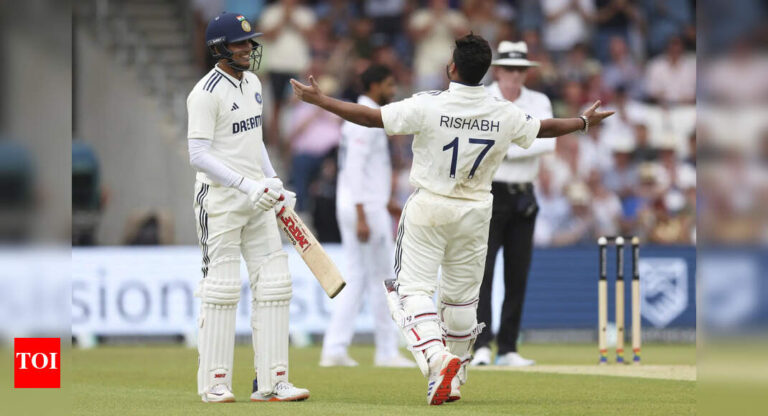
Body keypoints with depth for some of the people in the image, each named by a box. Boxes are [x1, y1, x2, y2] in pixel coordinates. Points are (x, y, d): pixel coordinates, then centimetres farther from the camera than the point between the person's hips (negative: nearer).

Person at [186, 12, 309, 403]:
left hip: (257, 200, 8)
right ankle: (215, 382, 2)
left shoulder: (252, 84, 13)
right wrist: (247, 185, -25)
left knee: (273, 283, 3)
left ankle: (271, 382, 5)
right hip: (220, 199, -8)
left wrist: (274, 184, 17)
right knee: (222, 287, -5)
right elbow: (199, 155, -20)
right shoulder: (207, 92, -14)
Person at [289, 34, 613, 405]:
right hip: (475, 212, 4)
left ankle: (436, 357, -25)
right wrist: (585, 121, 30)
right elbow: (546, 128, 11)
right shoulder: (505, 115, -6)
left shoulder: (428, 106, -17)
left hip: (428, 208, -4)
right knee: (461, 296, 15)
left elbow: (370, 117, -16)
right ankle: (453, 380, 22)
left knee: (413, 288, -1)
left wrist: (318, 99, -6)